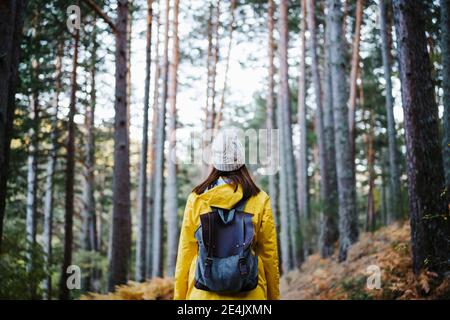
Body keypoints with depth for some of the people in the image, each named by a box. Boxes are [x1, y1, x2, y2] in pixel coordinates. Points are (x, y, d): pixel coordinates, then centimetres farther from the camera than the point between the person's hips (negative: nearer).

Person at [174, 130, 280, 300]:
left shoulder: (196, 198, 0)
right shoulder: (260, 200, -1)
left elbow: (186, 252, 2)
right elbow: (269, 254, 2)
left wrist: (179, 295, 10)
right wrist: (273, 295, 13)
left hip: (204, 293, 1)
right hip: (249, 294, 0)